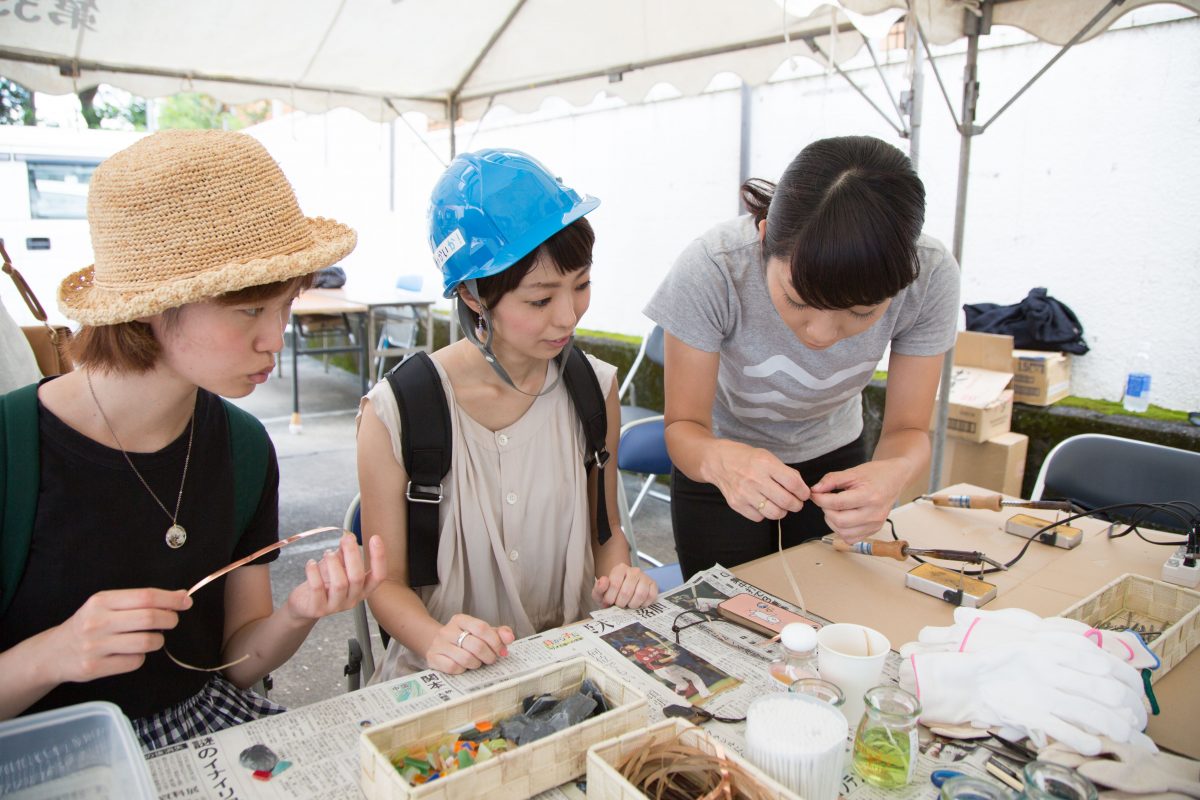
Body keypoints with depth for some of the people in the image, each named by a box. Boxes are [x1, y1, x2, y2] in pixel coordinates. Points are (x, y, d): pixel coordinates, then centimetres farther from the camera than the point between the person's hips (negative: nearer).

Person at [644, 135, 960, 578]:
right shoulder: (710, 269, -35)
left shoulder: (931, 276, -28)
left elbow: (908, 429, -19)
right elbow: (684, 425, -25)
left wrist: (893, 472, -43)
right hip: (727, 456, -2)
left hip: (835, 458, 2)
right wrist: (718, 458, -48)